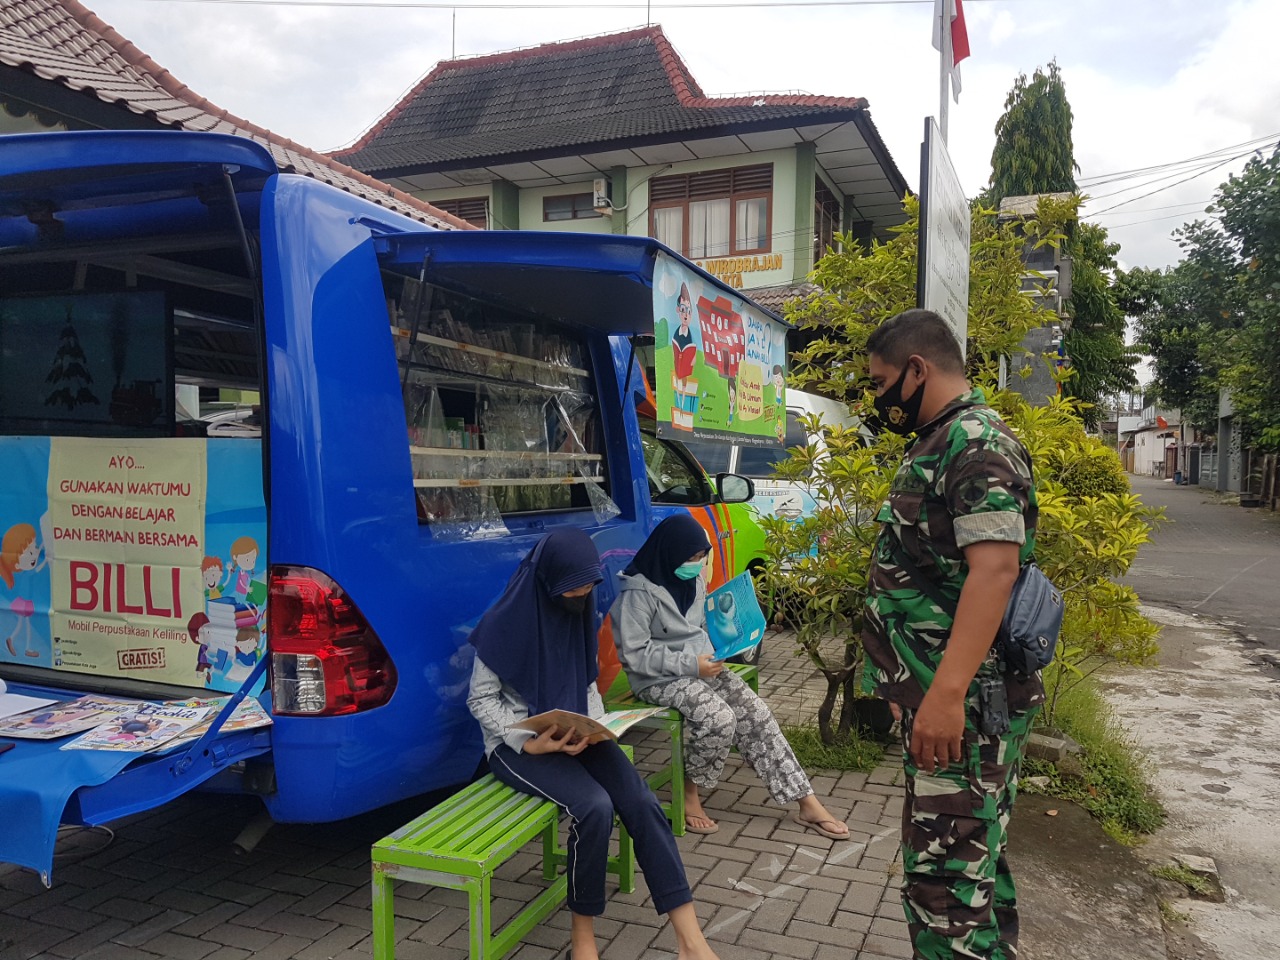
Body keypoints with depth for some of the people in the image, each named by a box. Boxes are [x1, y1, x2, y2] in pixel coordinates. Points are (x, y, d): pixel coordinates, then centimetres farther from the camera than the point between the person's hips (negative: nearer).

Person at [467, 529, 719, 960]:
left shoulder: (579, 613, 3)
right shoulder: (506, 622, -16)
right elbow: (481, 699, -9)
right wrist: (530, 743, -21)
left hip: (575, 734, 5)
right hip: (517, 744, -5)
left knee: (641, 802, -19)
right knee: (594, 807, -30)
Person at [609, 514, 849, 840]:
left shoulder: (693, 579, 6)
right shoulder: (639, 591, -19)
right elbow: (635, 654, -20)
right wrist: (691, 664, -23)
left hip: (701, 664, 7)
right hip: (659, 677, -7)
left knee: (755, 712, -11)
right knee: (719, 718, -29)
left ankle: (807, 804, -7)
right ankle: (690, 794, -3)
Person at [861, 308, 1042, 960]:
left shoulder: (975, 440, -15)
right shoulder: (941, 443, 16)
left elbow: (995, 567, -27)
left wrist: (946, 693, -32)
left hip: (961, 702, -10)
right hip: (939, 694, 10)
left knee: (943, 878, -5)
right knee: (976, 856, 20)